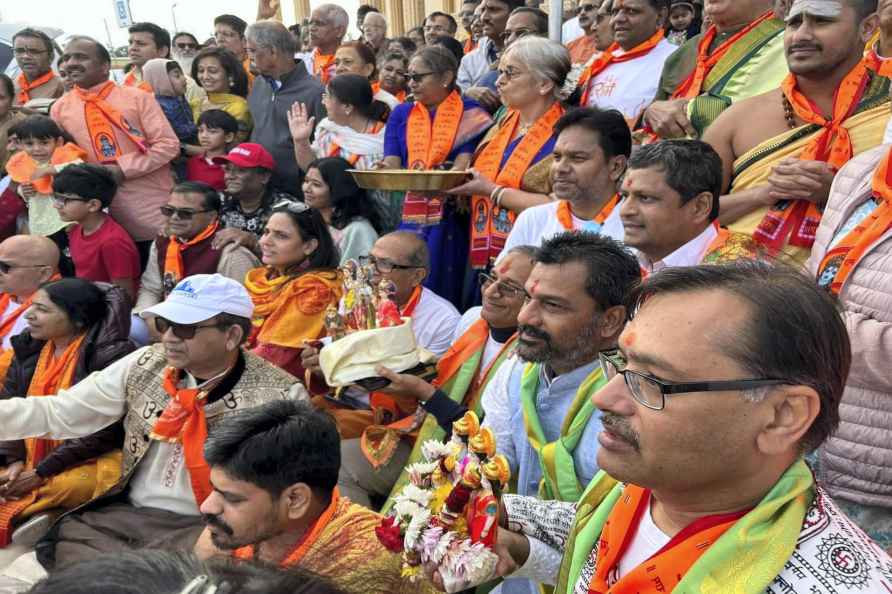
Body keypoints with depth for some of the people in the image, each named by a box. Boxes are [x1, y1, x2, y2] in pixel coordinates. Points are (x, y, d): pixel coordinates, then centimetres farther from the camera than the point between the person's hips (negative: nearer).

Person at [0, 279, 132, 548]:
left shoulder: (110, 355, -17)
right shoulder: (28, 348, 7)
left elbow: (101, 430, -19)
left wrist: (40, 473, -18)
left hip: (87, 460, -7)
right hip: (31, 459, 7)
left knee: (73, 486, -36)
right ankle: (36, 513, -17)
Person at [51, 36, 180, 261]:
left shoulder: (137, 98, -1)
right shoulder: (60, 108, 9)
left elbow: (169, 144, -7)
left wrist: (123, 168, -14)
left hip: (156, 207, -3)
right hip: (109, 211, 3)